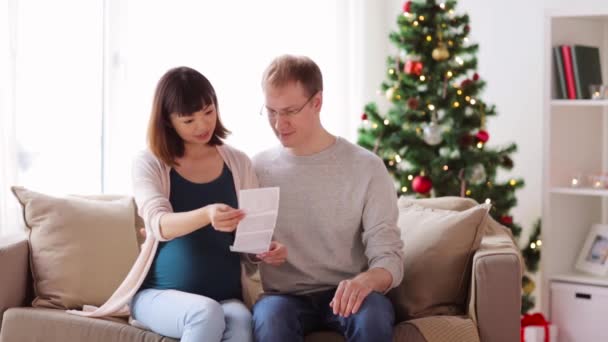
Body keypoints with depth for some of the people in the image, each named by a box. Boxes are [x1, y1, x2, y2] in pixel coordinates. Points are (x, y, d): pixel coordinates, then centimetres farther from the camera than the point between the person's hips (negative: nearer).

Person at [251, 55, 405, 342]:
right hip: (284, 296, 1)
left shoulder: (366, 168, -2)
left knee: (373, 312, -35)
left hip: (343, 295, -1)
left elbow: (388, 256, -7)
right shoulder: (257, 168, 6)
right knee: (270, 316, -35)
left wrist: (366, 280, -32)